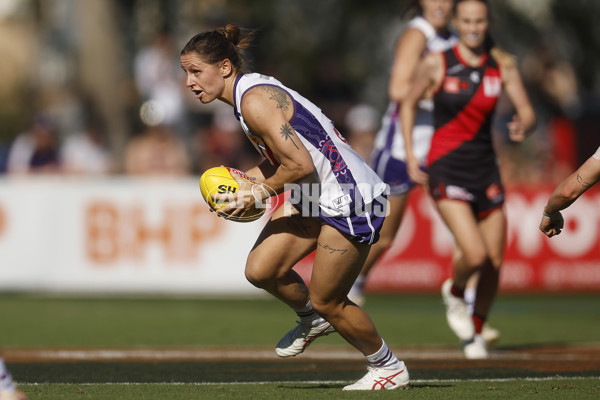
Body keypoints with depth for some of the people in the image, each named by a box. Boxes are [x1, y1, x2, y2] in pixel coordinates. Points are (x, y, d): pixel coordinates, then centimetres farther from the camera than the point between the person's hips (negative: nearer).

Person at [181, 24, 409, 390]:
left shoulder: (255, 101, -22)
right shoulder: (249, 93, 9)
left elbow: (301, 165, -26)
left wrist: (260, 193, -11)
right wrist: (243, 181, 4)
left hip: (349, 201, -9)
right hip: (313, 196, 9)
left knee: (325, 301, 1)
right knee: (261, 270, -1)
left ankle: (390, 368, 21)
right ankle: (312, 320, 26)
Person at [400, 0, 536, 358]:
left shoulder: (503, 64, 1)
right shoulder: (437, 64, -7)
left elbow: (528, 112, -2)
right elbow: (408, 104, 7)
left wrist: (523, 127, -26)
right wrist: (410, 154, -2)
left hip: (485, 167, 4)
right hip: (446, 168, -4)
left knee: (495, 263, 5)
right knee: (475, 255, -20)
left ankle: (476, 332, 30)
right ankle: (455, 291, 16)